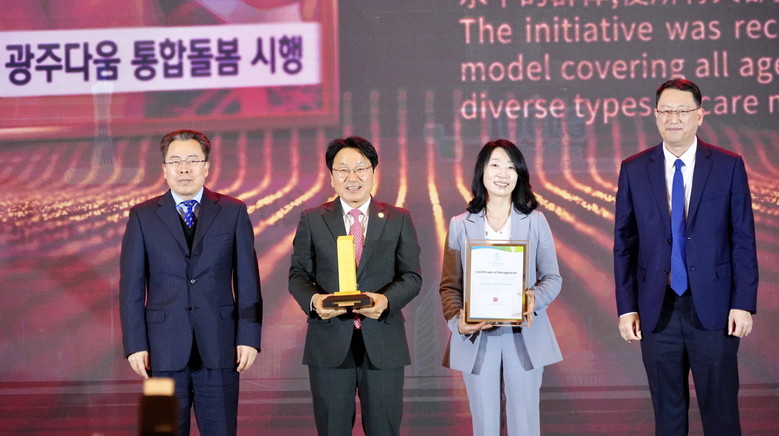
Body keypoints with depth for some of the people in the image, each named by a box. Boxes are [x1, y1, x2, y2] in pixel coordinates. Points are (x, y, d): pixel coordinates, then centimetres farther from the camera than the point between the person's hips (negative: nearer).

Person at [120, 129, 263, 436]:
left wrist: (249, 337, -3)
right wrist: (135, 344, -3)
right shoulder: (143, 216, 5)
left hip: (219, 346, 0)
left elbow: (247, 280, 4)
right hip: (164, 350, 0)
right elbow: (131, 286, 3)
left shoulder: (233, 212, 6)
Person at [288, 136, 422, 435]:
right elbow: (298, 274, 6)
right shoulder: (312, 220, 7)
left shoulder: (398, 220, 7)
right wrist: (313, 300, -17)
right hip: (329, 343, 0)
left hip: (383, 343, 0)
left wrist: (386, 299, -18)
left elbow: (412, 276, 3)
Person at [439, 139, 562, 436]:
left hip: (525, 338, 0)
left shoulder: (535, 221, 5)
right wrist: (457, 321, -15)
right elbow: (449, 285, 4)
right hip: (477, 340, 0)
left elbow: (552, 278, 5)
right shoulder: (460, 225, 4)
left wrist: (535, 298, -18)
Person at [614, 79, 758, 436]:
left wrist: (743, 303, -6)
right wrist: (626, 308, 0)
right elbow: (624, 244, 6)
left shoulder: (728, 166, 0)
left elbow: (743, 240, 0)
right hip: (657, 312, 2)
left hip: (713, 310, -1)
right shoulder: (634, 170, 4)